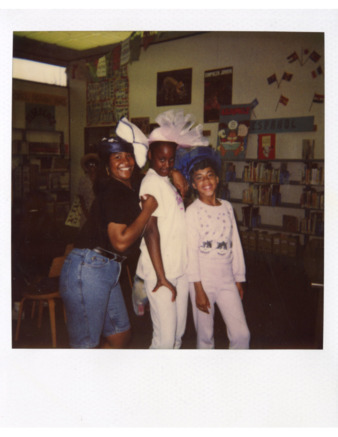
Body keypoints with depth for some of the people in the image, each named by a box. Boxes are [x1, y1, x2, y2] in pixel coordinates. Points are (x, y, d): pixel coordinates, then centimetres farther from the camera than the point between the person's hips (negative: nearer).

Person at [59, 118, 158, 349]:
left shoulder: (132, 187, 13)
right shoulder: (114, 191, -15)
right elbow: (121, 241, -22)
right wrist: (147, 210, -12)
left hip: (108, 269, 10)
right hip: (88, 268, -10)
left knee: (121, 336, 17)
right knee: (86, 344, -1)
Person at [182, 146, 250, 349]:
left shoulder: (227, 207, 6)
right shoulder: (193, 211, -8)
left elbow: (236, 244, 9)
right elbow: (192, 252, -10)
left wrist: (239, 279, 10)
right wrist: (198, 289, -11)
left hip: (227, 279, 4)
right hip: (203, 280, -4)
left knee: (242, 334, 2)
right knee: (205, 336, 8)